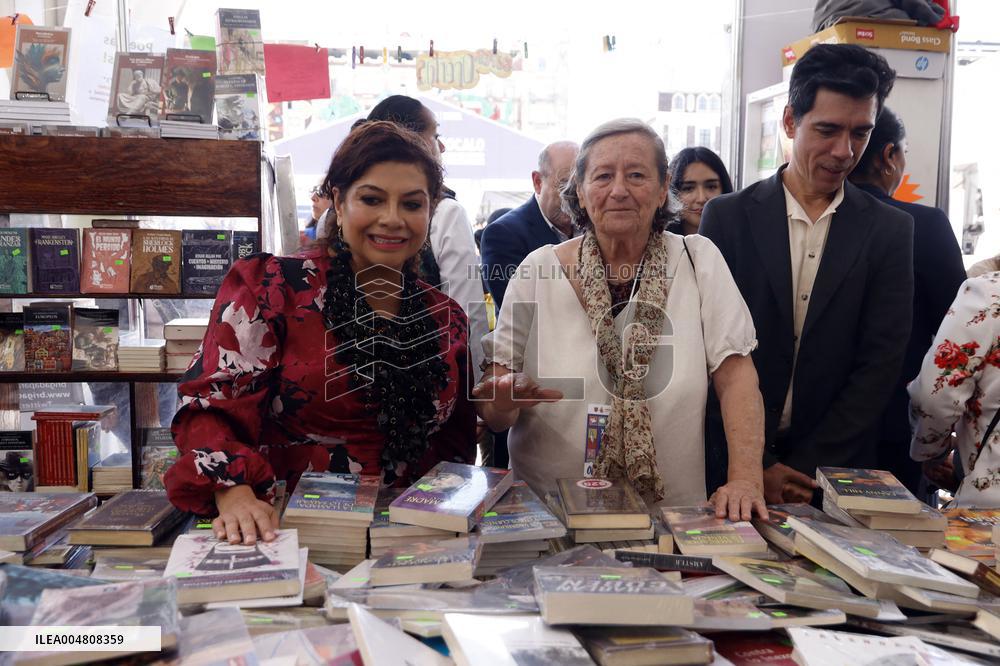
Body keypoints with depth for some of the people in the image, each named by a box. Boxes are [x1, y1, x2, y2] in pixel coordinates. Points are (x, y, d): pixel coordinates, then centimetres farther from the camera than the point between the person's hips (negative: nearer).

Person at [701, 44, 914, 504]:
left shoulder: (891, 231, 0)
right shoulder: (727, 217, -3)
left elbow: (879, 364, -4)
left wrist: (806, 468, -11)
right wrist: (755, 464, -11)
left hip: (836, 470, 1)